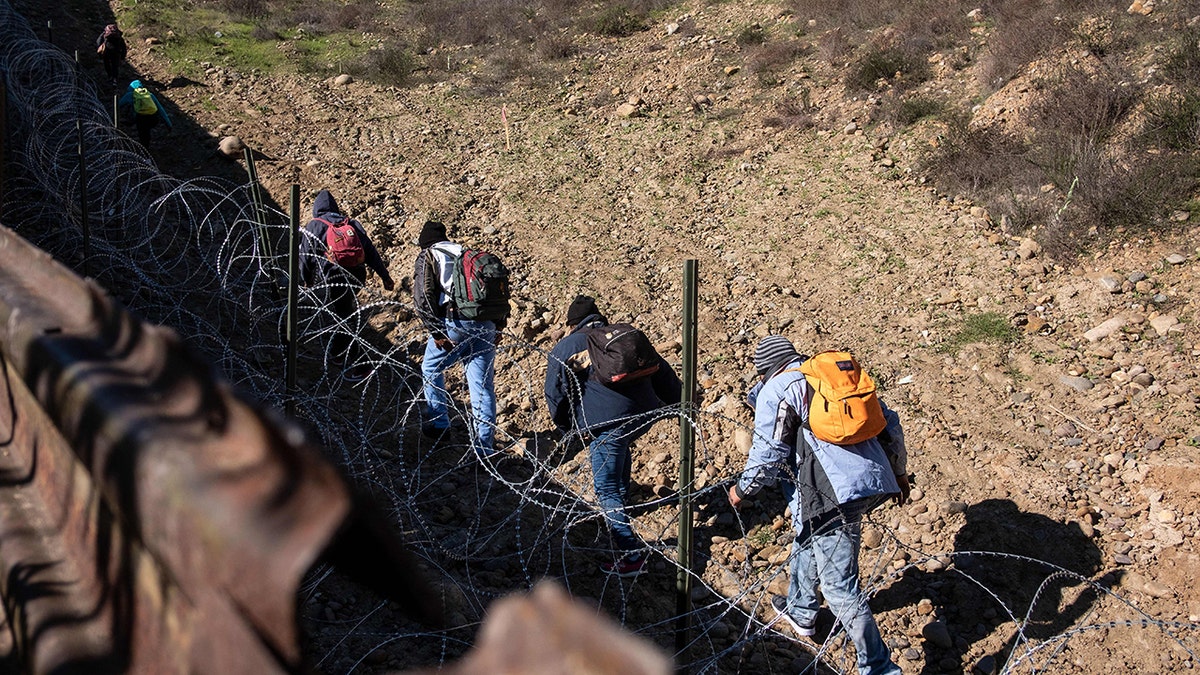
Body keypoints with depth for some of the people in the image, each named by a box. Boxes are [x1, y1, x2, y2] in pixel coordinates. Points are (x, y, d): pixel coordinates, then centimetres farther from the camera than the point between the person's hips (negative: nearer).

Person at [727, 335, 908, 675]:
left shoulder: (774, 390, 0)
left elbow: (767, 455, -5)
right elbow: (889, 424, 19)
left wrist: (741, 489, 13)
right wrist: (898, 472, 31)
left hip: (833, 494, -9)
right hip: (875, 481, 9)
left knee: (840, 588, 0)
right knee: (808, 538, 32)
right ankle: (800, 611, 50)